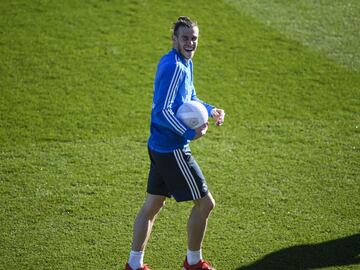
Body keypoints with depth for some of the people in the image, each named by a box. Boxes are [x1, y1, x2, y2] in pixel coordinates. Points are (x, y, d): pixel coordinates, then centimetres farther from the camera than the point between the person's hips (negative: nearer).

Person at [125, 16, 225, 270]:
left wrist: (211, 110, 6)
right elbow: (163, 111, -25)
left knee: (153, 204, 15)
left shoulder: (185, 63, 11)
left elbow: (190, 99, 23)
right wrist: (191, 134, -23)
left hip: (159, 146, 10)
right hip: (173, 149, -10)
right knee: (205, 202, 2)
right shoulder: (174, 67, -21)